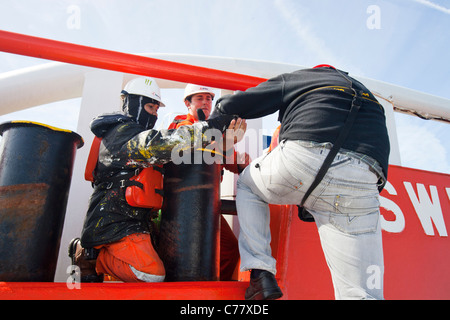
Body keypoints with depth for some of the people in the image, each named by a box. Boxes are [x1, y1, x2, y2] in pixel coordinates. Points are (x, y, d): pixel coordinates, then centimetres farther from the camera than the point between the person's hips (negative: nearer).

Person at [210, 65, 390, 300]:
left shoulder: (295, 78, 25)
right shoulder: (368, 95, 39)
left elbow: (230, 105, 22)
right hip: (360, 185, 4)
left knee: (247, 184, 28)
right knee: (360, 292, 8)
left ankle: (261, 274, 16)